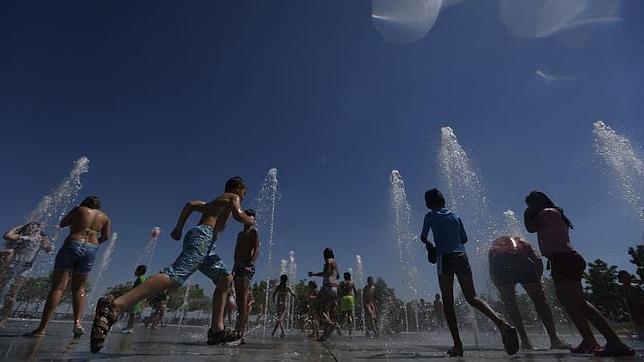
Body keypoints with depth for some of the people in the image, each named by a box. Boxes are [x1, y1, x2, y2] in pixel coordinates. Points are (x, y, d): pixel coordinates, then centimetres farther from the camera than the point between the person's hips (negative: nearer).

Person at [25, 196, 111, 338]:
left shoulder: (79, 209, 8)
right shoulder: (105, 217, 12)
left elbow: (62, 223, 17)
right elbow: (106, 236, 4)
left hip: (72, 245, -2)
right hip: (91, 250, 2)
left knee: (58, 287, -2)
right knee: (79, 287, 13)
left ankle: (42, 328, -6)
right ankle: (77, 322, -1)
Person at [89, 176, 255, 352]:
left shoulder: (212, 203, 35)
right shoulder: (233, 197, 11)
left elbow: (191, 204, 23)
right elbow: (238, 215, -8)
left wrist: (178, 228, 17)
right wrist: (250, 220, 13)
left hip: (205, 245, 10)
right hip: (203, 236, -10)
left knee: (226, 279, 9)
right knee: (176, 275, -25)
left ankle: (217, 329, 4)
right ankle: (113, 307, -32)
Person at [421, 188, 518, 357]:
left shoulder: (430, 216, 4)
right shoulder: (455, 216, 17)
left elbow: (423, 237, 11)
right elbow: (464, 239, 20)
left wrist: (428, 244, 31)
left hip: (445, 259, -5)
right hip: (462, 257, 5)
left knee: (448, 302, 1)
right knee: (472, 297, 9)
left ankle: (457, 345, -2)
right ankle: (502, 323, -15)